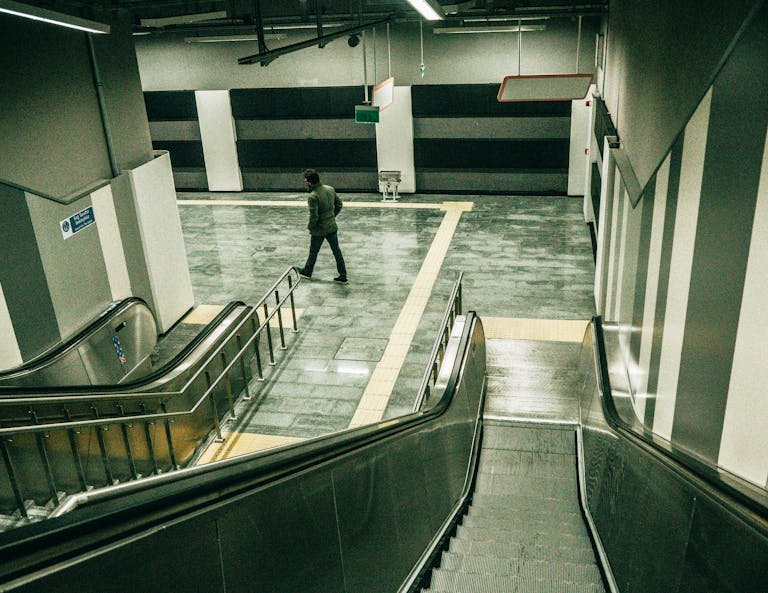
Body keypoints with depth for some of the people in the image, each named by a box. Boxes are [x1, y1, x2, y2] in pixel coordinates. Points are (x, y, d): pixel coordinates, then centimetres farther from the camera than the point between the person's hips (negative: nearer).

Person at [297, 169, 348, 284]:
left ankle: (307, 272, 38)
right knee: (337, 251, 12)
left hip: (319, 230, -6)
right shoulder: (330, 189, -3)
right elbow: (339, 205, 8)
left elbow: (314, 217, -24)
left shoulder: (313, 197, -25)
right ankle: (343, 276, 16)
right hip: (332, 226, 6)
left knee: (313, 252, 16)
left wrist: (310, 227, -5)